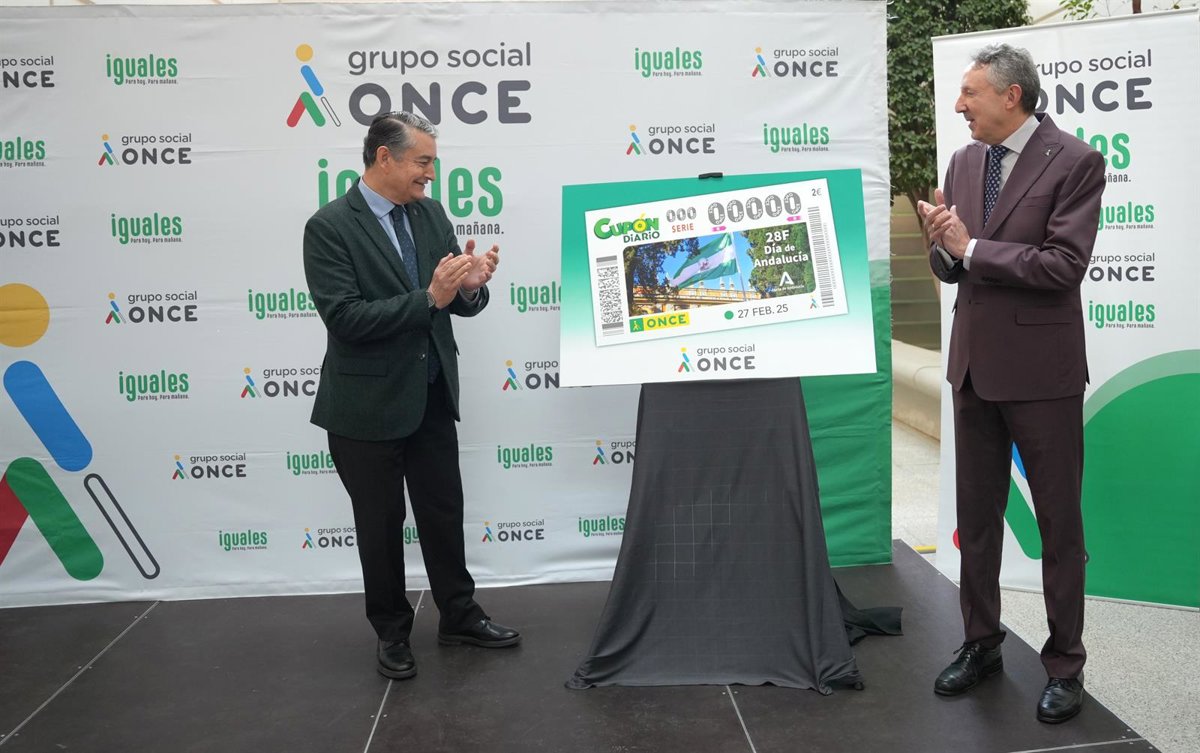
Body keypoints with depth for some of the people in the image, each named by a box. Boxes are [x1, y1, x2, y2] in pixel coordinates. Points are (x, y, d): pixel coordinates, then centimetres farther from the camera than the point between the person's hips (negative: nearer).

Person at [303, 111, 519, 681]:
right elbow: (344, 318, -23)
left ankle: (458, 616, 32)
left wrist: (470, 286, -19)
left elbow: (461, 304, 5)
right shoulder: (329, 227, -14)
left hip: (431, 395, 5)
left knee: (444, 511, 15)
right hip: (369, 403, -5)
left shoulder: (430, 215, 3)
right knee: (380, 523, 10)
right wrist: (428, 299, -28)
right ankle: (392, 632, 27)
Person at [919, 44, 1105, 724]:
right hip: (976, 363, 6)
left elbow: (1064, 265, -20)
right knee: (976, 515, 14)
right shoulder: (964, 162, 8)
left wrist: (971, 247, -18)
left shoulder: (1074, 162, -11)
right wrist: (943, 241, -11)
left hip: (1041, 368, -6)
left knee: (1060, 522, 5)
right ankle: (982, 645, 29)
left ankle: (1065, 665, 19)